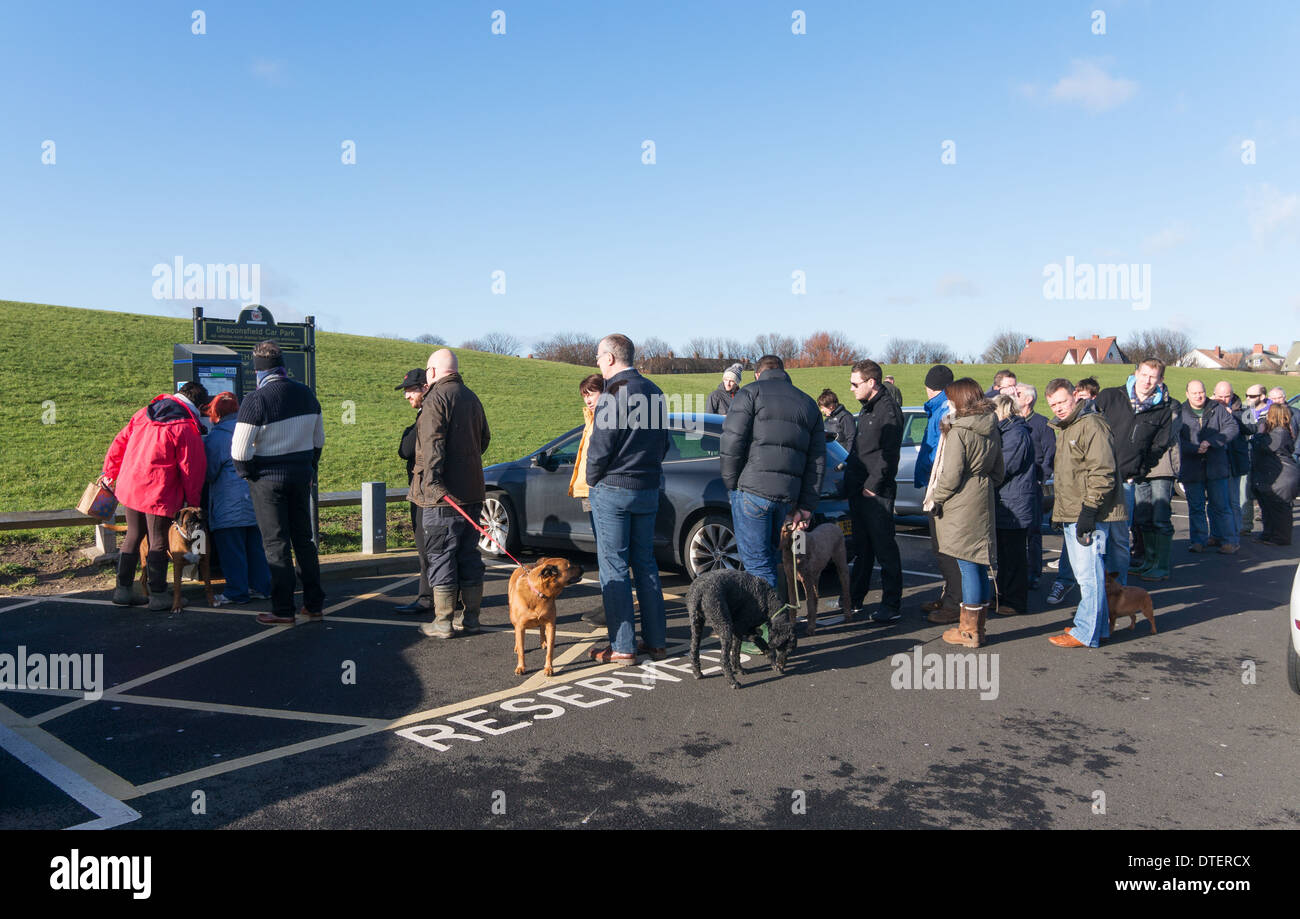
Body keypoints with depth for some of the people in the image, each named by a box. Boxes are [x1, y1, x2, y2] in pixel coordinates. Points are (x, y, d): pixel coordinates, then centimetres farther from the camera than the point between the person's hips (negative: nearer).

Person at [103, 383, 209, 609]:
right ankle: (158, 595, 10)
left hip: (128, 488, 7)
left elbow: (119, 443, 13)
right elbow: (192, 469, -10)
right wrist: (193, 501, 1)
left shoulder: (143, 414, 7)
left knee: (132, 537, 18)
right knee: (158, 543, 3)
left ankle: (122, 590, 25)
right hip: (159, 495, -6)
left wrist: (110, 473, 23)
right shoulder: (186, 429, -13)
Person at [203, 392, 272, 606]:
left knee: (231, 548, 1)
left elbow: (210, 472, -3)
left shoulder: (216, 437, -9)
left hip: (230, 503, -7)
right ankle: (261, 587, 19)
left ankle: (237, 592, 5)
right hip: (255, 499, 7)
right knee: (255, 545, 14)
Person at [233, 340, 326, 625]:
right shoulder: (306, 394, 4)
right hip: (301, 474, 5)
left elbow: (239, 450, -18)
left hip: (268, 479, -5)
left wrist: (248, 473, -1)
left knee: (276, 543, 2)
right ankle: (314, 605, 17)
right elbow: (318, 439, 14)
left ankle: (283, 610, 7)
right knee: (304, 539, 13)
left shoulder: (256, 399, -16)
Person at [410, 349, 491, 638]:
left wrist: (432, 479, -25)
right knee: (469, 555, 12)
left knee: (441, 557, -1)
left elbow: (433, 443, -21)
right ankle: (470, 618, 18)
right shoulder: (471, 397, 16)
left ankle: (443, 622, 4)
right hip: (472, 491, 8)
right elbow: (484, 439, 24)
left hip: (443, 495, -8)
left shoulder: (437, 397, -10)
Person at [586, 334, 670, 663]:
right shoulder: (654, 392, 11)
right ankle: (656, 640, 17)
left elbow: (600, 446, -16)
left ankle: (622, 646, 2)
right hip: (648, 488, 8)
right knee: (645, 564, 13)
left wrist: (592, 479, -1)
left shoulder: (614, 393, -14)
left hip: (613, 489, -7)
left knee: (614, 567, -1)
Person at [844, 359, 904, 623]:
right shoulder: (867, 409, 17)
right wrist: (848, 469, 16)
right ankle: (854, 600, 24)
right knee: (862, 548, 15)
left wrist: (873, 485, -18)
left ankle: (892, 605, 4)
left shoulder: (888, 409, -13)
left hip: (877, 493, -9)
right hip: (859, 490, 9)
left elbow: (889, 455, -18)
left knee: (885, 547, -3)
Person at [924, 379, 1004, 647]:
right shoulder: (991, 429, 11)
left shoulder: (958, 431, -14)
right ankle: (977, 627, 20)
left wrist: (934, 498, -3)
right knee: (978, 566, 12)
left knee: (968, 565, -4)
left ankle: (969, 632, 2)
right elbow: (998, 472, 18)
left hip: (962, 506, -8)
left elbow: (951, 475, -16)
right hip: (983, 501, 8)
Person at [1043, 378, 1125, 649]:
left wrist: (1089, 510, -22)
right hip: (1071, 514, 10)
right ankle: (1099, 624, 27)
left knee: (1088, 573, -6)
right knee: (1084, 573, 16)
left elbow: (1102, 472, -20)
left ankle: (1086, 633, -1)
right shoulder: (1063, 429, 19)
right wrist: (1060, 512, 24)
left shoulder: (1091, 425, -13)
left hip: (1090, 515, -10)